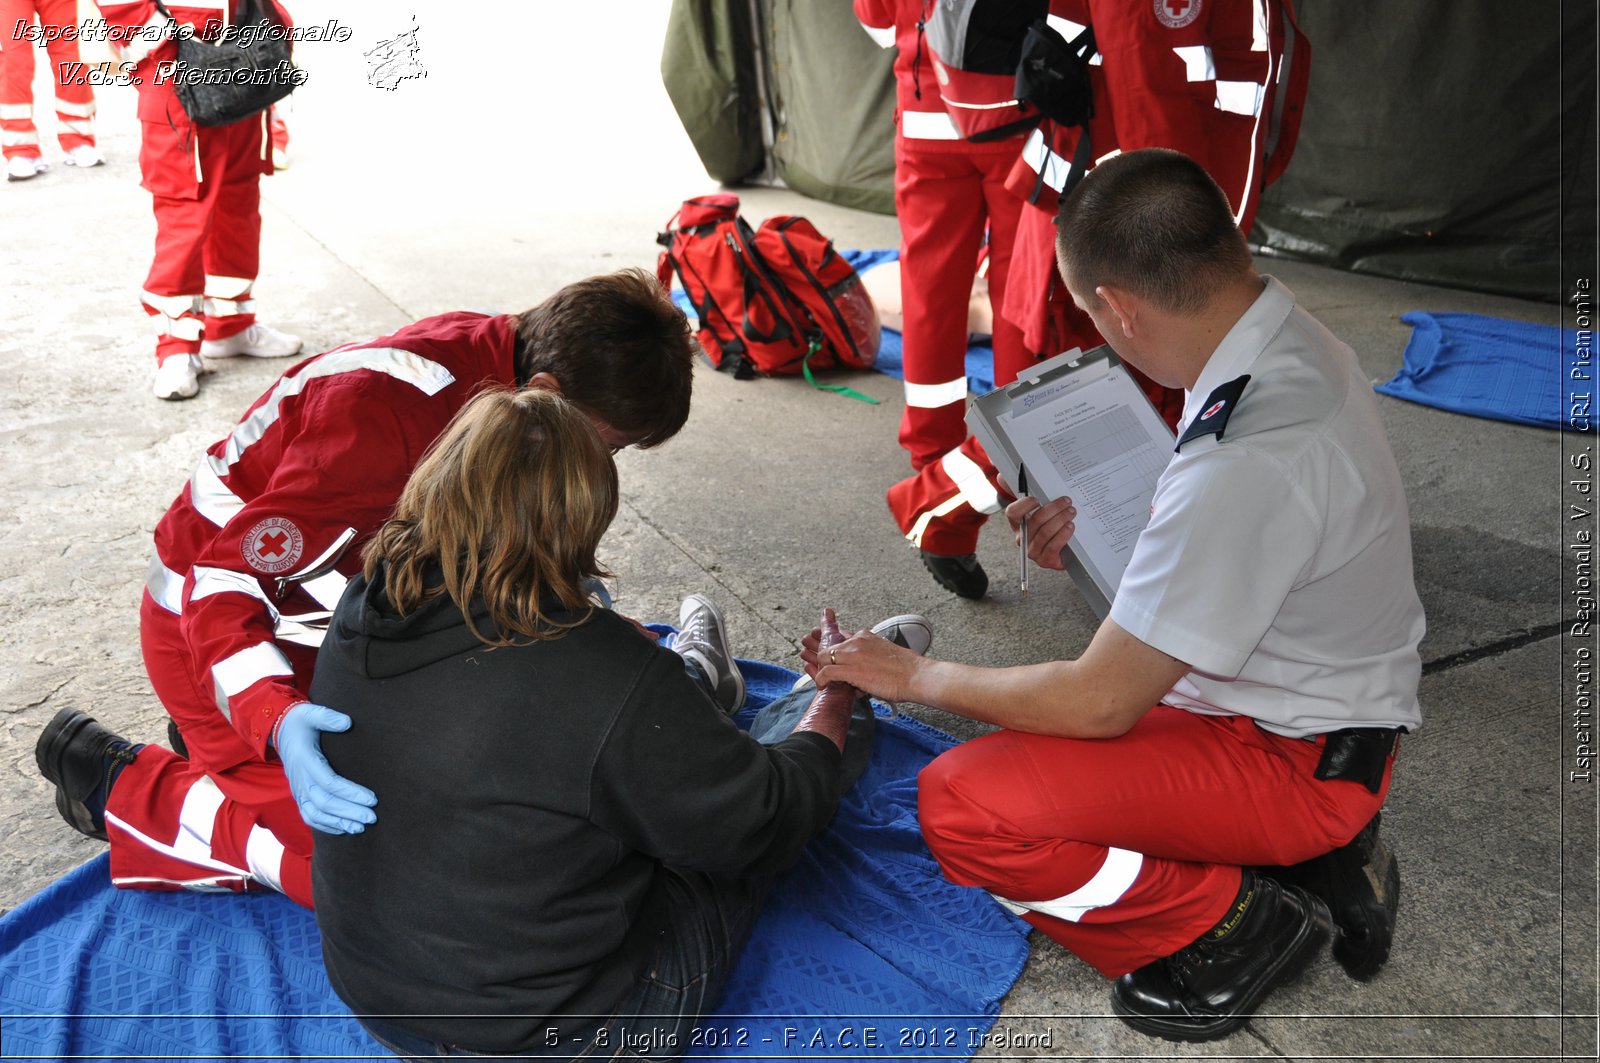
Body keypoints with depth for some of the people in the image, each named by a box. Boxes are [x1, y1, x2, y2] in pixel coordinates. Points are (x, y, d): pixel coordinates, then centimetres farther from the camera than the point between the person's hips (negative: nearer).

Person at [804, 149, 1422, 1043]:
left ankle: (1235, 923, -1)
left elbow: (1100, 704, -25)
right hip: (1321, 701, 9)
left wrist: (920, 677, -12)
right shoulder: (1296, 342, -4)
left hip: (1295, 763, -9)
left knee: (961, 808, -21)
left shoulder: (1246, 462, -34)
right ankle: (1314, 857, 15)